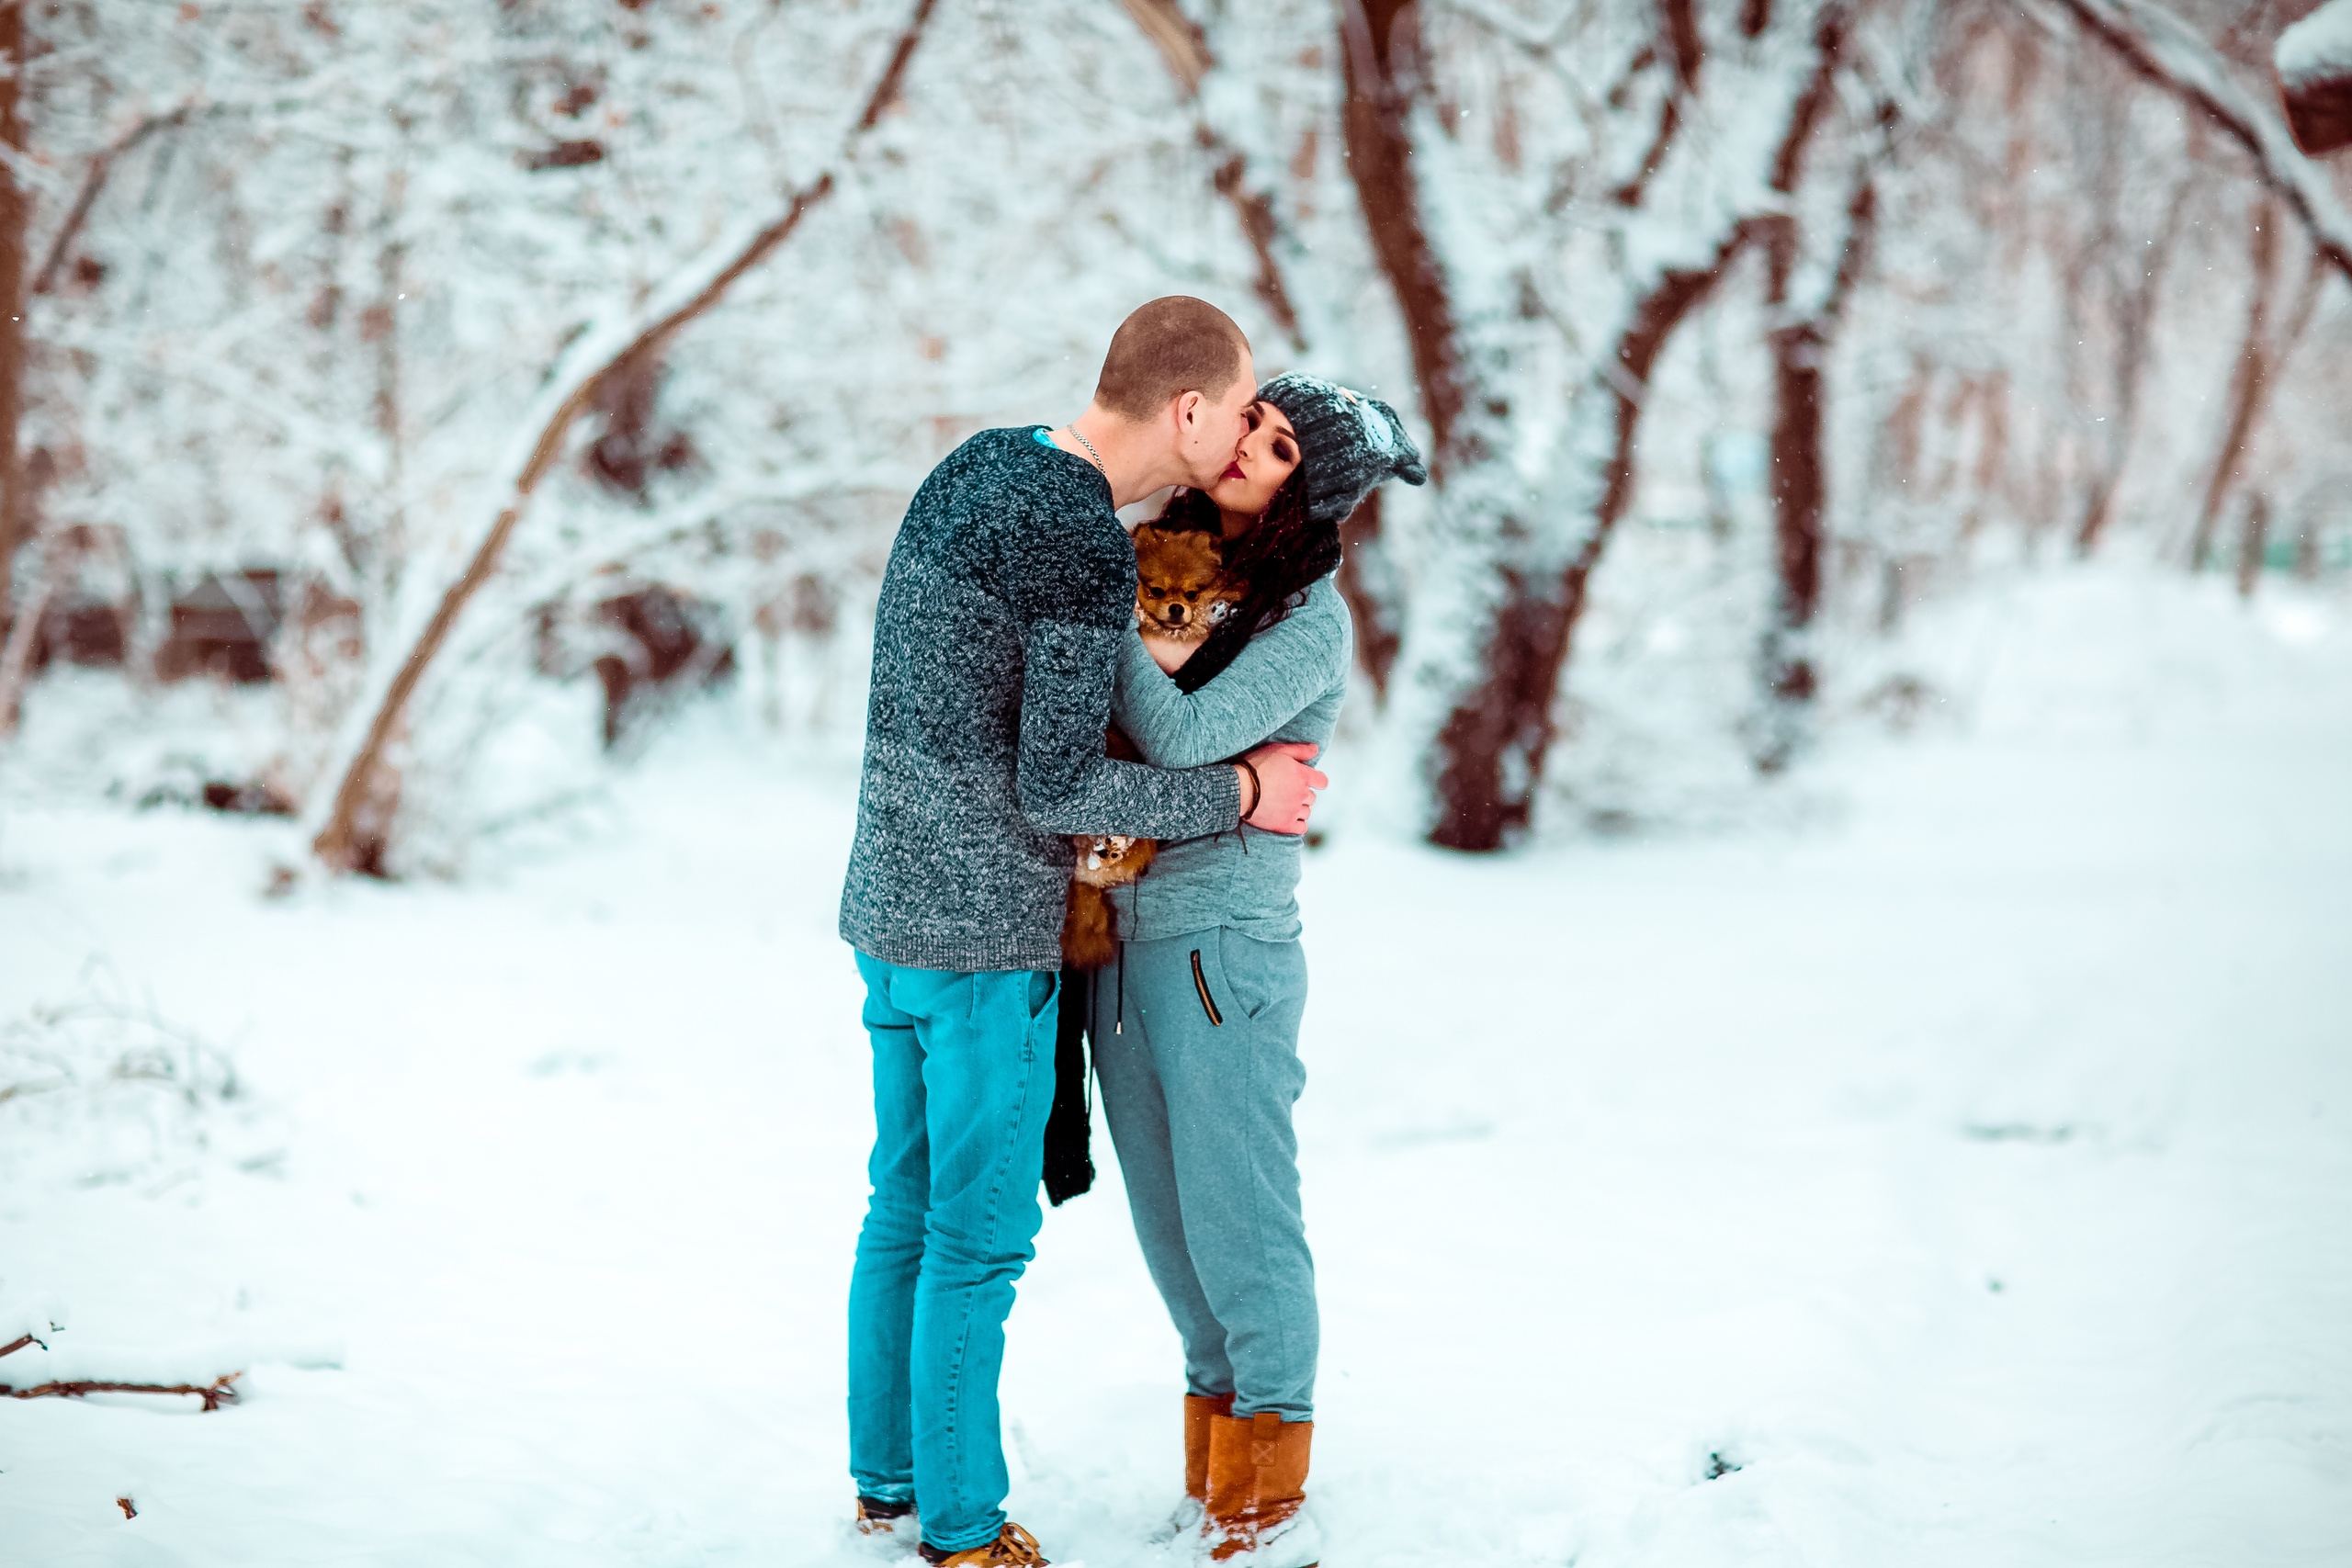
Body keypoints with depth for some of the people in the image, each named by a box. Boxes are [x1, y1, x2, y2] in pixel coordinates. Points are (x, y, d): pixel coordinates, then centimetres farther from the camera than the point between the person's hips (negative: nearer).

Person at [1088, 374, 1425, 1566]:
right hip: (1119, 939, 7)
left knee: (1237, 1216, 1)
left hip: (1225, 948, -6)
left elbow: (1184, 737, -23)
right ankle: (1216, 1469, 28)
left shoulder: (1310, 621, -10)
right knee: (1168, 1215, 14)